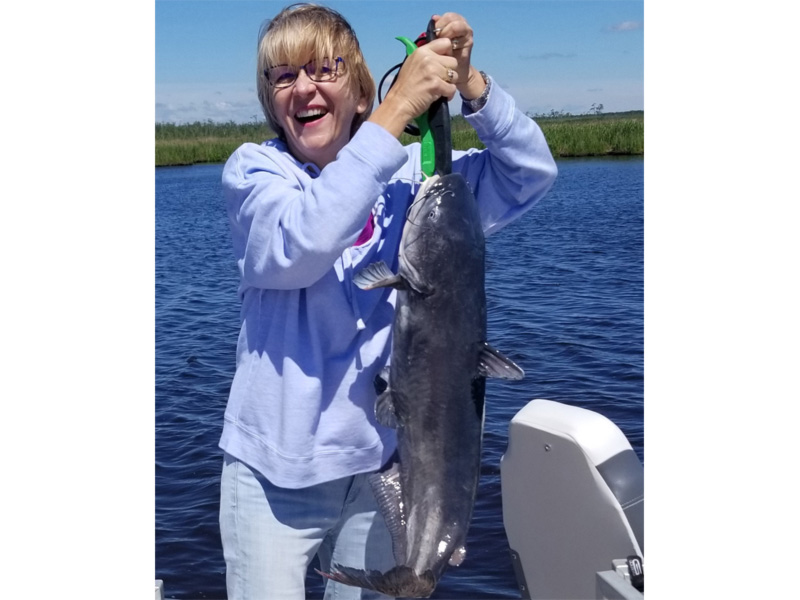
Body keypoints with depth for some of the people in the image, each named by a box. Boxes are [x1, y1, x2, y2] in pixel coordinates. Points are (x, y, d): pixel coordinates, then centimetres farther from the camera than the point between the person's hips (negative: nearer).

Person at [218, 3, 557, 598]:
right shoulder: (253, 168, -7)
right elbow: (299, 247, -28)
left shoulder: (406, 170, 1)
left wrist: (469, 82, -19)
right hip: (275, 465, -2)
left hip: (379, 456, 3)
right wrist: (397, 109, -29)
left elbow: (531, 174, -4)